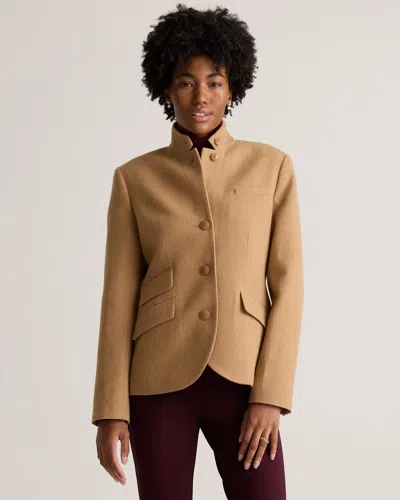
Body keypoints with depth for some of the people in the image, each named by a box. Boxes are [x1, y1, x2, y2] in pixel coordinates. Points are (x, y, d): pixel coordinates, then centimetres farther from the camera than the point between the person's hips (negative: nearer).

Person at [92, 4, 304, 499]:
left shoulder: (271, 167, 3)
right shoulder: (135, 179, 3)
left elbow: (287, 283, -1)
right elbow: (119, 297, 2)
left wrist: (270, 395, -9)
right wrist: (111, 408, -3)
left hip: (242, 379, 0)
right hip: (160, 382, 0)